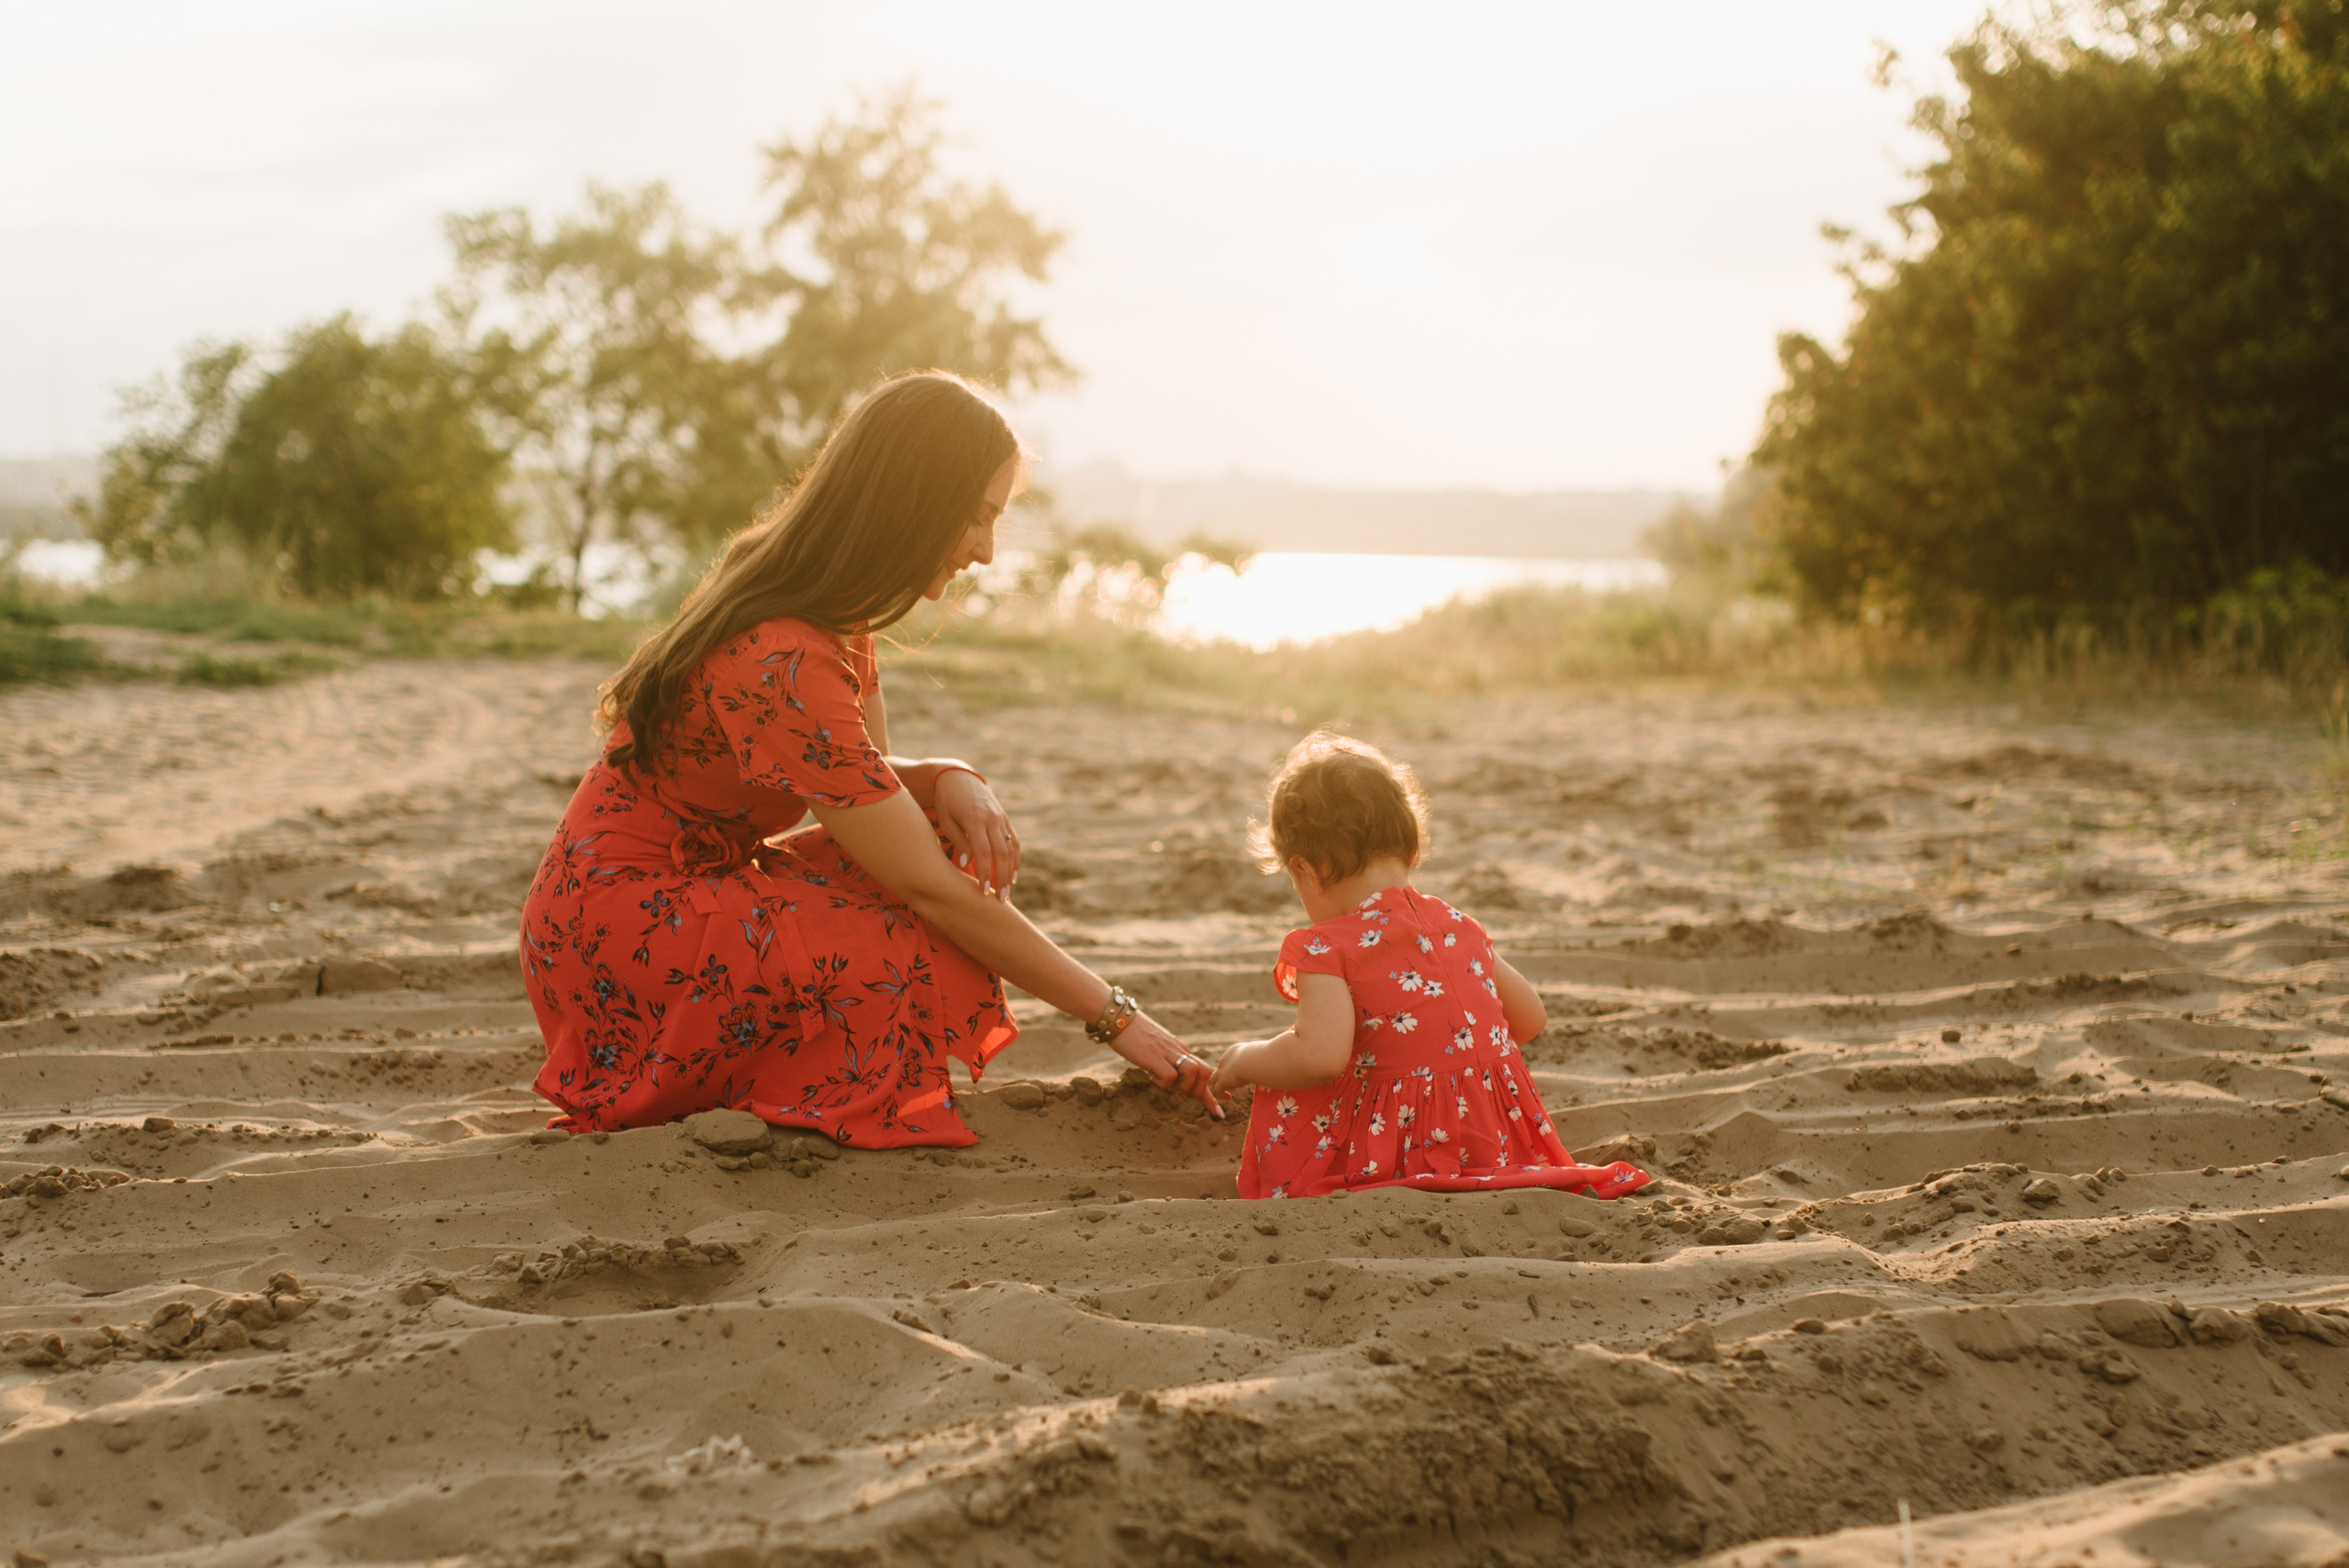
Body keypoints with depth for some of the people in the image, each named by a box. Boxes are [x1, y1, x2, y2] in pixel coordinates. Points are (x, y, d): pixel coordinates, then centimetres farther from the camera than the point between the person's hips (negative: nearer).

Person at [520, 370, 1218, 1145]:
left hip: (698, 890, 10)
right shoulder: (783, 664, -29)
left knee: (960, 838, -3)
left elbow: (872, 782, 9)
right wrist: (1115, 1017, -21)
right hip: (615, 932, -10)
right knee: (923, 958, -26)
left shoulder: (828, 602, 1)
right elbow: (929, 890, -26)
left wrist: (950, 781, -16)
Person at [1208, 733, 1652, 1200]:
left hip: (1405, 1154, -6)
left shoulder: (1329, 947, -10)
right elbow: (1530, 1018, 20)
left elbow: (1319, 1056, -25)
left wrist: (1248, 1060, -6)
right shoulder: (1458, 926, 12)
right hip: (1499, 1141, 6)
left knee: (1280, 1107, 12)